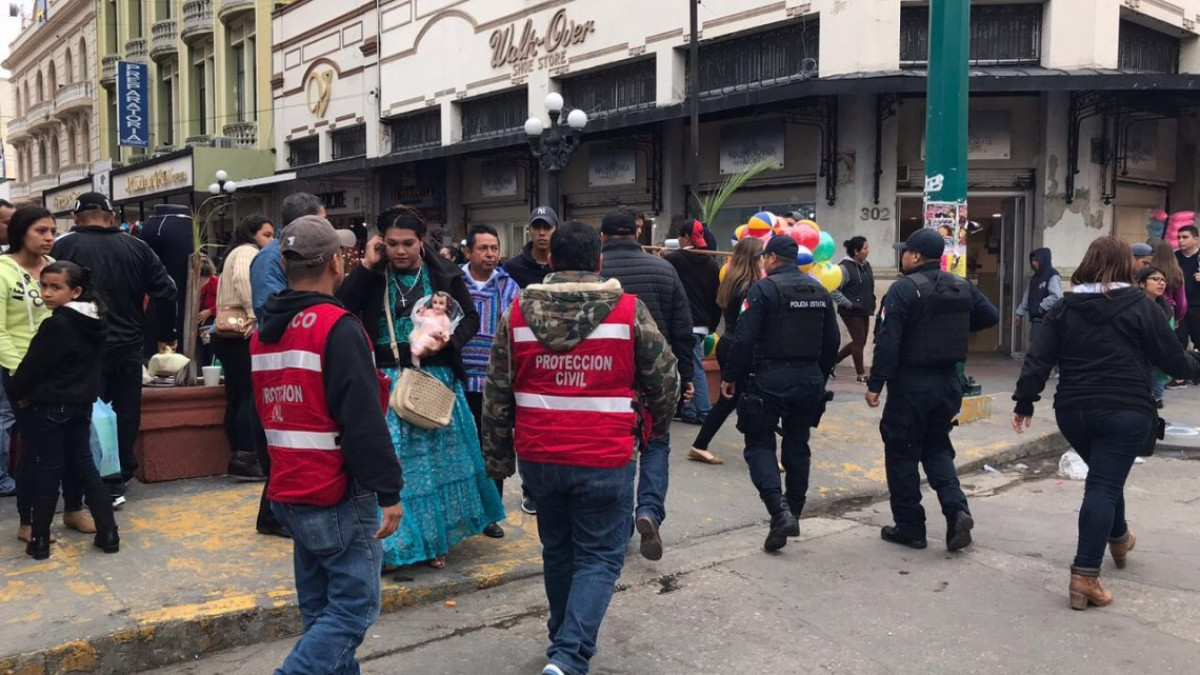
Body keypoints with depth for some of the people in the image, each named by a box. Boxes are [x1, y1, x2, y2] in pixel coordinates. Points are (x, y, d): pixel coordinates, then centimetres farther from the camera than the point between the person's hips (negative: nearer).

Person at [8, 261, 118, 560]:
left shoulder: (56, 326, -22)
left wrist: (14, 391, 3)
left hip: (48, 408, -7)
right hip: (81, 405, 7)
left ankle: (40, 540, 15)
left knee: (47, 472, 3)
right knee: (83, 465, 13)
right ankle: (108, 532, 13)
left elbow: (33, 367, -15)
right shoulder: (95, 321, 4)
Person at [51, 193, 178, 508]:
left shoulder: (63, 246, -4)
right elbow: (166, 292, 3)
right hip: (129, 347, 3)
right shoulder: (137, 247, 4)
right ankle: (120, 478, 21)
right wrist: (166, 336, 14)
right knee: (126, 414, 13)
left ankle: (106, 485, 3)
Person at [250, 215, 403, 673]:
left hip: (287, 492, 9)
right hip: (338, 496, -9)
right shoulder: (338, 327, -16)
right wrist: (389, 490, -15)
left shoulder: (264, 332, 11)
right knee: (353, 607, -2)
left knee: (321, 609, 16)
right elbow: (364, 421, -20)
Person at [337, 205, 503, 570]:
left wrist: (447, 339, -15)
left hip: (436, 380, 1)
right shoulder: (372, 276, 1)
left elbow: (471, 318, 4)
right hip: (385, 382, -1)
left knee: (437, 457, 9)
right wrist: (366, 266, -13)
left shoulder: (444, 274, 1)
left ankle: (434, 539, 26)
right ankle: (388, 542, 13)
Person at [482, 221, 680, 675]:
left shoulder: (518, 312, 2)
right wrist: (658, 425, 22)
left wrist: (498, 457, 14)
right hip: (605, 459, -3)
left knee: (557, 550, 20)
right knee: (600, 556, 7)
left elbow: (496, 393, 5)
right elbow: (665, 378, 2)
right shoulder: (629, 310, -5)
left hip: (538, 457, 4)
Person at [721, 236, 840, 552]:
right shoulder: (820, 291, 9)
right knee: (798, 446, 17)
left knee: (759, 445, 2)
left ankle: (779, 510, -15)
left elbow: (745, 339, -15)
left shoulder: (764, 289, -10)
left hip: (769, 379, -6)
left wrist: (730, 377, -5)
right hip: (809, 380, 6)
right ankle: (793, 512, 25)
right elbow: (832, 340, 12)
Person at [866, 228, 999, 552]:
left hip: (910, 383, -6)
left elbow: (887, 341, -19)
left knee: (902, 453, 6)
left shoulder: (904, 289, -14)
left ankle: (910, 527, 13)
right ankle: (956, 509, 0)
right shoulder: (963, 287, 6)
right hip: (948, 381, 6)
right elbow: (991, 316, 16)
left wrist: (875, 384, -16)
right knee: (937, 448, 20)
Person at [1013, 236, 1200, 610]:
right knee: (1104, 486, -4)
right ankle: (1085, 576, -8)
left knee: (1104, 478, 26)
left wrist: (1024, 402, 8)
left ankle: (1118, 537, 48)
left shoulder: (1064, 308, 6)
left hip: (1073, 410, 4)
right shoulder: (1140, 306, -3)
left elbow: (1038, 360, 2)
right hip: (1125, 411, -4)